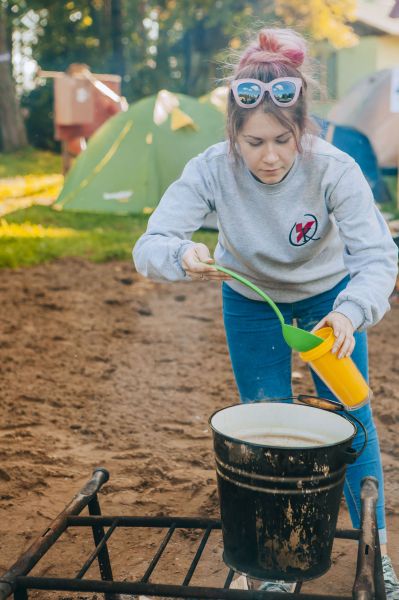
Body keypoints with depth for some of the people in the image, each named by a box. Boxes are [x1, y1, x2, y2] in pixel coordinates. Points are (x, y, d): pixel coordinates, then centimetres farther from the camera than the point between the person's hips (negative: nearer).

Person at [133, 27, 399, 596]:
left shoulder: (334, 169, -32)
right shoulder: (211, 171, -30)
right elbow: (149, 248, -31)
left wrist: (350, 313, -52)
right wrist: (182, 256, -55)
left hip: (328, 296, 0)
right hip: (251, 303, 1)